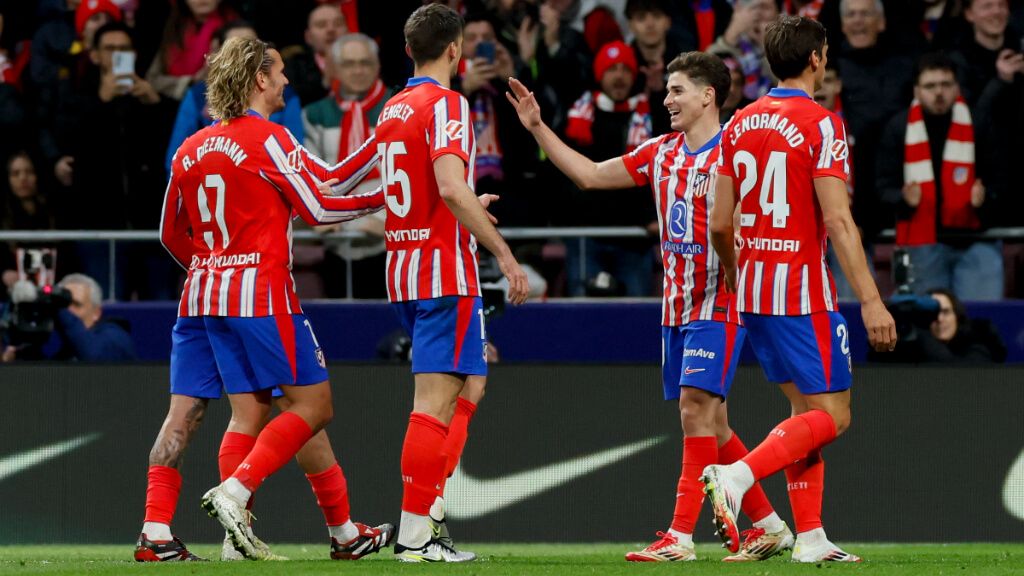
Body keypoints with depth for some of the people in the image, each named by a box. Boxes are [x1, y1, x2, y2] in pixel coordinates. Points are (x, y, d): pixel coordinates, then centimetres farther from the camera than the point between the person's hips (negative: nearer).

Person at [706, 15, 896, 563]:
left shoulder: (739, 124, 9)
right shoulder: (820, 125, -11)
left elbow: (720, 223, 10)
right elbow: (837, 221, -18)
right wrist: (871, 301, -18)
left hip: (754, 290, 7)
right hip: (803, 292, -7)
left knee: (806, 409, 15)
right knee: (830, 417, -4)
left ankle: (810, 537, 9)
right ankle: (737, 475, -24)